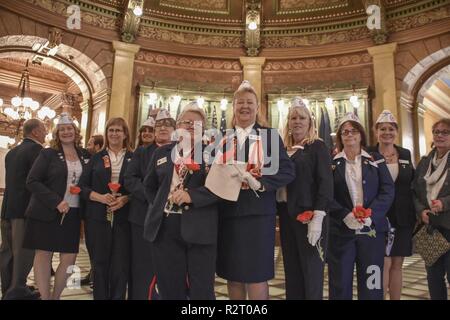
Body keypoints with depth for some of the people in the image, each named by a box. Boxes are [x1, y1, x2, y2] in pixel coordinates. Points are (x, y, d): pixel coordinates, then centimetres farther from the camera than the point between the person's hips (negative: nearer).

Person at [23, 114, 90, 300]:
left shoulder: (85, 156, 8)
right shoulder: (48, 154, -2)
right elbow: (32, 181, -8)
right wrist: (56, 202, -17)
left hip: (72, 214, 3)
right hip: (46, 213, -3)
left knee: (69, 258, 3)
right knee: (43, 254, 3)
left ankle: (56, 296, 20)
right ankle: (44, 297, 14)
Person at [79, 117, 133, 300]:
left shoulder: (134, 158, 5)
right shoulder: (97, 158, 9)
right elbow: (82, 186, 4)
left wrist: (126, 199, -15)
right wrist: (100, 197, -12)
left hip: (123, 218, -1)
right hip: (98, 218, 1)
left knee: (121, 264, 1)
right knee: (100, 262, 9)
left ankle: (117, 297, 16)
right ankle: (100, 297, 23)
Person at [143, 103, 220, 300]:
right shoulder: (162, 152, 13)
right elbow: (149, 185, 22)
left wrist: (191, 195, -20)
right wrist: (159, 206, 9)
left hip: (199, 228, -3)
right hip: (165, 228, 4)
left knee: (202, 290, 4)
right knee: (170, 289, 13)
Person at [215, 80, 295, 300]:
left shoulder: (270, 136, 3)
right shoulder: (223, 138, 12)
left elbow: (287, 171, -6)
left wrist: (260, 183, -19)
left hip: (258, 213, -3)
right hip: (228, 213, 3)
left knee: (256, 275, -1)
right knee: (232, 274, 11)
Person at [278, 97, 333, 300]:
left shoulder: (318, 147, -3)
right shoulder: (284, 150, 14)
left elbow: (325, 182, -11)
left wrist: (317, 217, -20)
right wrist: (280, 213, 6)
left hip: (308, 215, -6)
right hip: (286, 215, 6)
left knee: (311, 269, 2)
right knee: (291, 269, 13)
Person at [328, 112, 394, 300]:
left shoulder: (376, 159, 9)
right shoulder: (332, 163, 5)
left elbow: (388, 190, 0)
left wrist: (371, 215, -14)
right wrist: (345, 215, -17)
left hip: (372, 229, 1)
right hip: (340, 230, -1)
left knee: (371, 282, 6)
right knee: (340, 282, 6)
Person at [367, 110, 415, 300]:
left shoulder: (406, 154, 8)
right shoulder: (367, 155, -4)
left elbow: (412, 185, 11)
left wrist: (414, 214, 6)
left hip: (402, 218, 4)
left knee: (397, 264, 11)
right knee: (384, 263, -4)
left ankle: (396, 298, 23)